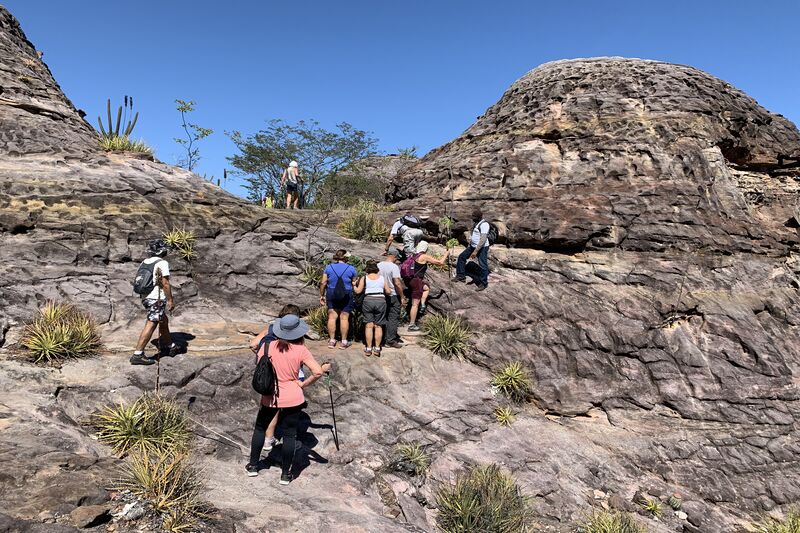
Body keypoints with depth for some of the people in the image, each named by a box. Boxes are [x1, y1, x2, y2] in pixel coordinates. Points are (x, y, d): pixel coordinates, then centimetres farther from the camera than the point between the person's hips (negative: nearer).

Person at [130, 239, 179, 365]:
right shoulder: (162, 263, -11)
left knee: (164, 321, 20)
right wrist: (170, 300, -9)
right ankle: (137, 355, -10)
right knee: (150, 326, -8)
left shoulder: (145, 262, 11)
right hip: (157, 299, -9)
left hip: (145, 297, 9)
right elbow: (165, 283, -14)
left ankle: (171, 347, 32)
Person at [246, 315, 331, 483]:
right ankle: (285, 474, 18)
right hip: (292, 399, -2)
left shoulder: (268, 346, -7)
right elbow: (317, 372, -18)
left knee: (260, 429, 23)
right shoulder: (300, 350, -11)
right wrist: (304, 384, -4)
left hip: (269, 398, 2)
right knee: (289, 435, 10)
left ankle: (253, 465, 33)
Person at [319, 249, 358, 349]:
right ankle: (344, 341, 7)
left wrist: (321, 295, 10)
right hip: (346, 295, -2)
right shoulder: (351, 269, -3)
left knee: (332, 317, 6)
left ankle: (332, 340, 8)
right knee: (344, 318, 3)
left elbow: (323, 283, 1)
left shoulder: (328, 267, 2)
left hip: (331, 294, 2)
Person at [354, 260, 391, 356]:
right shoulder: (382, 278, 10)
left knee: (369, 325, 3)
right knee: (378, 326, 7)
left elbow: (358, 291, 2)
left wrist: (354, 286, 21)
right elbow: (388, 291, 7)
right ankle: (377, 348, 6)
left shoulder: (364, 278, 5)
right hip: (381, 301, 1)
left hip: (368, 301, -1)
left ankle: (369, 348, 3)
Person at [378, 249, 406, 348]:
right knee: (393, 319, 1)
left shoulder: (378, 265, 3)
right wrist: (402, 297, -14)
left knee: (384, 317, 15)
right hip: (393, 296, -6)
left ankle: (384, 338, 21)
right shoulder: (394, 267, -16)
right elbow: (397, 283, -21)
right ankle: (391, 340, 2)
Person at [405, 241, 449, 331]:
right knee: (415, 304, -2)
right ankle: (411, 325, 3)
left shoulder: (415, 256, 12)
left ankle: (422, 305, 15)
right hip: (416, 281, -8)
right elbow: (441, 262, -6)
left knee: (426, 288, 31)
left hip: (409, 280, 8)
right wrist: (446, 254, 8)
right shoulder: (425, 257, -9)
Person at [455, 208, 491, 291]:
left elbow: (483, 239, -27)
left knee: (482, 265, -4)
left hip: (482, 248, -10)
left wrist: (476, 251, -30)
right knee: (461, 257, 13)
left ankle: (483, 283, 10)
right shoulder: (477, 223, 11)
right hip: (473, 246, 10)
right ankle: (461, 276, 22)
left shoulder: (484, 224, -21)